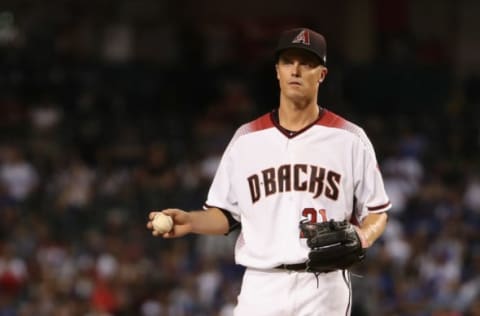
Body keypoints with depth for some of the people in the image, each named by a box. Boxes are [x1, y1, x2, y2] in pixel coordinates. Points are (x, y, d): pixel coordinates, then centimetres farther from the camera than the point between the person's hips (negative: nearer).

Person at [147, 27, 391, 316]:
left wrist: (363, 237, -13)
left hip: (325, 289, -1)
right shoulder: (247, 139, 10)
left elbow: (377, 212, 8)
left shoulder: (350, 139, 4)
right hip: (262, 288, 1)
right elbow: (226, 214, 13)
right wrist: (191, 221, -6)